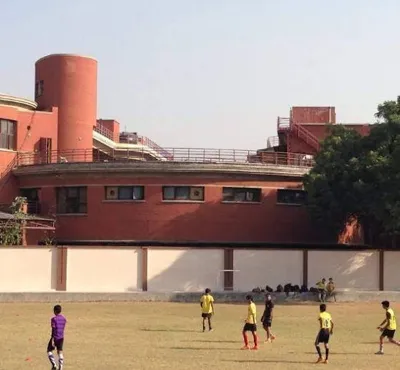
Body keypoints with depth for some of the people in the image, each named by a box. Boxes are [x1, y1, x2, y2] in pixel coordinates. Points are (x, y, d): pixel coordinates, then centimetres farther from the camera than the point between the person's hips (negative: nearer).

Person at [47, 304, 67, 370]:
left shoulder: (54, 319, -12)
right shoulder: (64, 319, 7)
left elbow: (53, 330, -16)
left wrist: (52, 340, -17)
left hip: (55, 338, -5)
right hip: (61, 338, 5)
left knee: (49, 351, 9)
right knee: (60, 353, 8)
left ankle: (54, 365, -5)